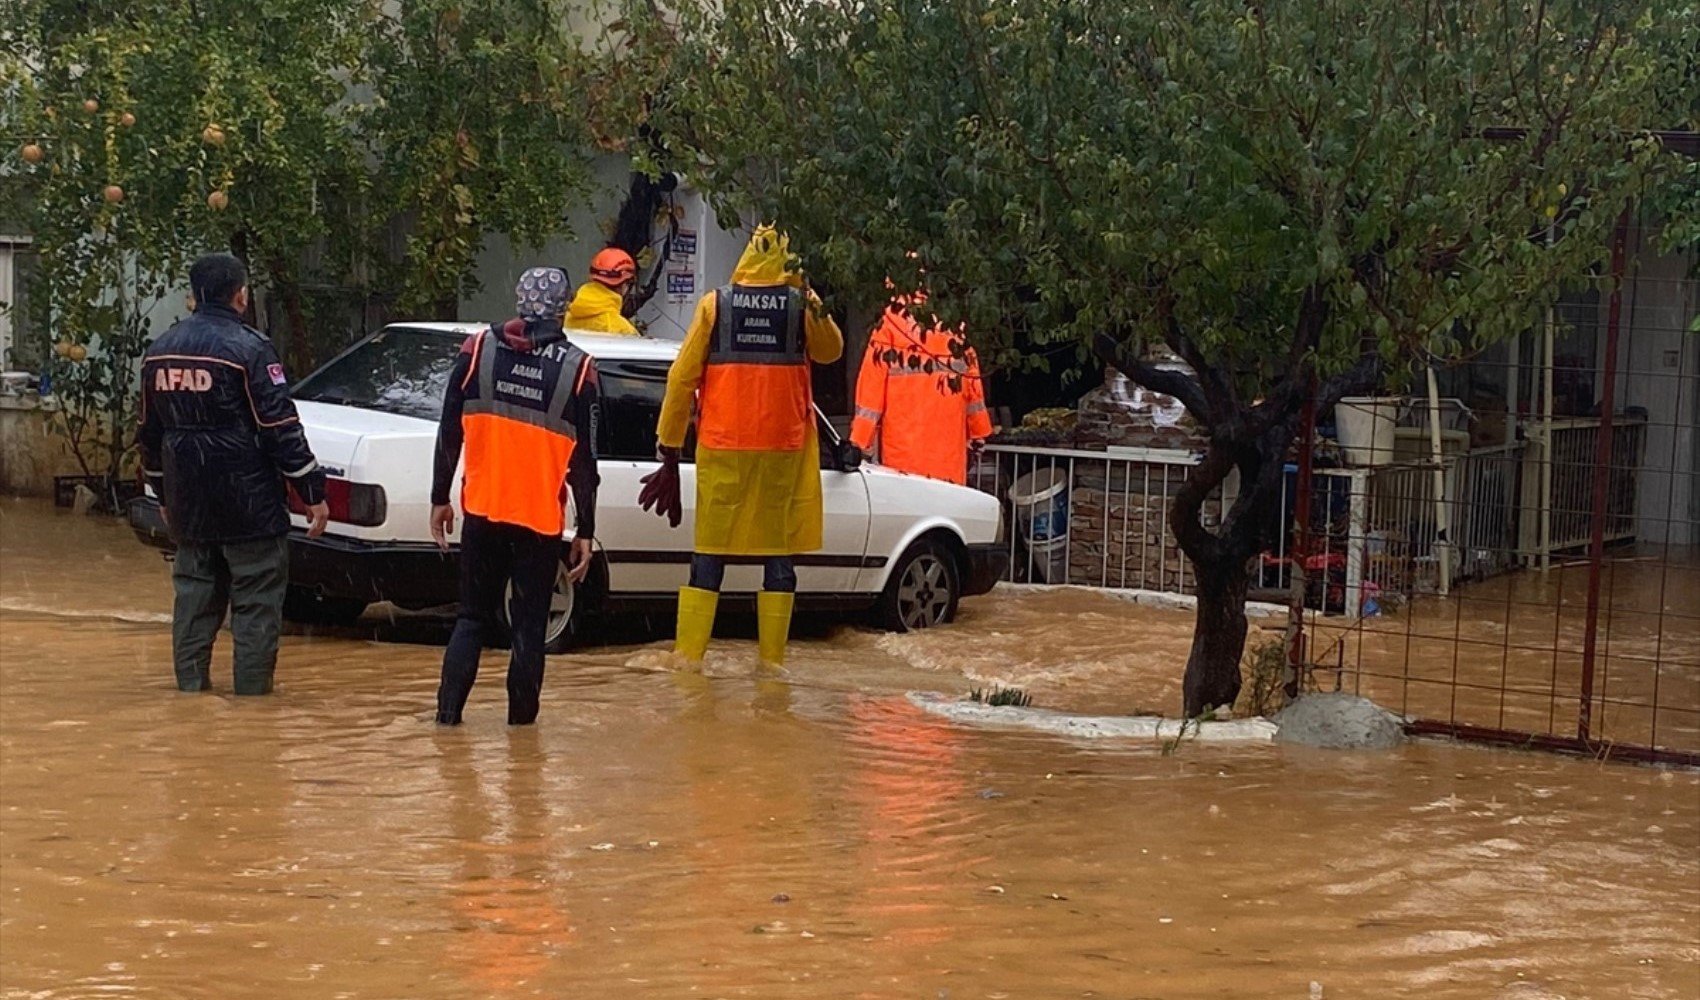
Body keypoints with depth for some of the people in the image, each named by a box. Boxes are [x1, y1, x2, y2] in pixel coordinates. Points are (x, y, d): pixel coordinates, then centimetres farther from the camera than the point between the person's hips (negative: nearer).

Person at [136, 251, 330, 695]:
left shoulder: (158, 351, 9)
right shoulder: (248, 348, -13)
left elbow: (150, 433, 17)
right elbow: (281, 429, -15)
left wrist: (164, 494, 27)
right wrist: (313, 493, -9)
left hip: (189, 507, 7)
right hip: (249, 502, -6)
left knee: (193, 600, 15)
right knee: (257, 605, 0)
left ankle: (191, 691, 17)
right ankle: (252, 694, -1)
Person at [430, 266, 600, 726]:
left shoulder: (478, 349, -1)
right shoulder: (577, 369, -5)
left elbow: (449, 433, 1)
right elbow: (584, 461, -2)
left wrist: (440, 499, 10)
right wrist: (585, 531, 3)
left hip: (482, 511, 2)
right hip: (541, 517, -2)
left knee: (472, 617, 13)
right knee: (529, 624, 8)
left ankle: (449, 709, 6)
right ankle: (521, 717, 9)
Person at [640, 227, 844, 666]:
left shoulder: (714, 305, 0)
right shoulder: (803, 305, 1)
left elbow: (682, 377, 1)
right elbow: (830, 351, 19)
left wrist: (670, 446, 6)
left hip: (723, 448, 0)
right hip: (784, 447, 0)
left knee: (708, 558, 5)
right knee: (779, 557, 6)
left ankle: (687, 658, 1)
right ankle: (772, 662, 4)